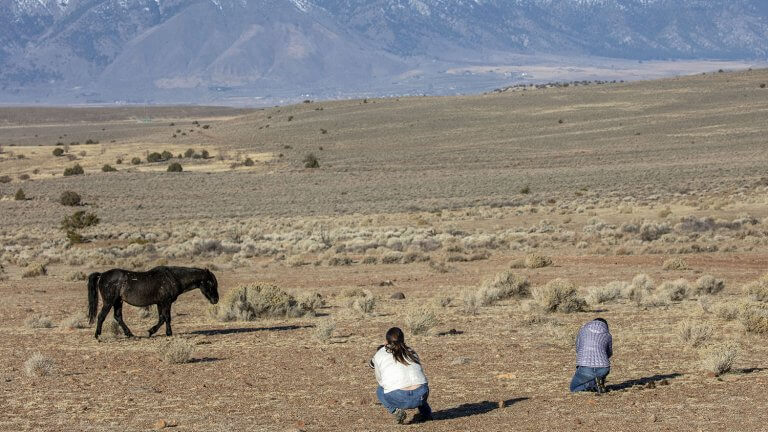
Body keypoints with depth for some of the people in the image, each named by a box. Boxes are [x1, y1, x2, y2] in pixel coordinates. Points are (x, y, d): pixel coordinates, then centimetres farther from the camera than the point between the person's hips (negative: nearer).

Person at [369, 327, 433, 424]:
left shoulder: (379, 355, 14)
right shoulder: (411, 352, 22)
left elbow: (380, 379, 25)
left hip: (398, 399, -4)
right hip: (420, 396, 4)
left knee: (380, 390, 30)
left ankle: (396, 410, 5)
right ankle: (426, 413, 20)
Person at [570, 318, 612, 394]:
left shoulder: (582, 329, 14)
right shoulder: (608, 335, 14)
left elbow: (577, 349, 22)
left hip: (585, 369, -2)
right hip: (603, 369, 2)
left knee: (574, 388, 22)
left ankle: (593, 383, -6)